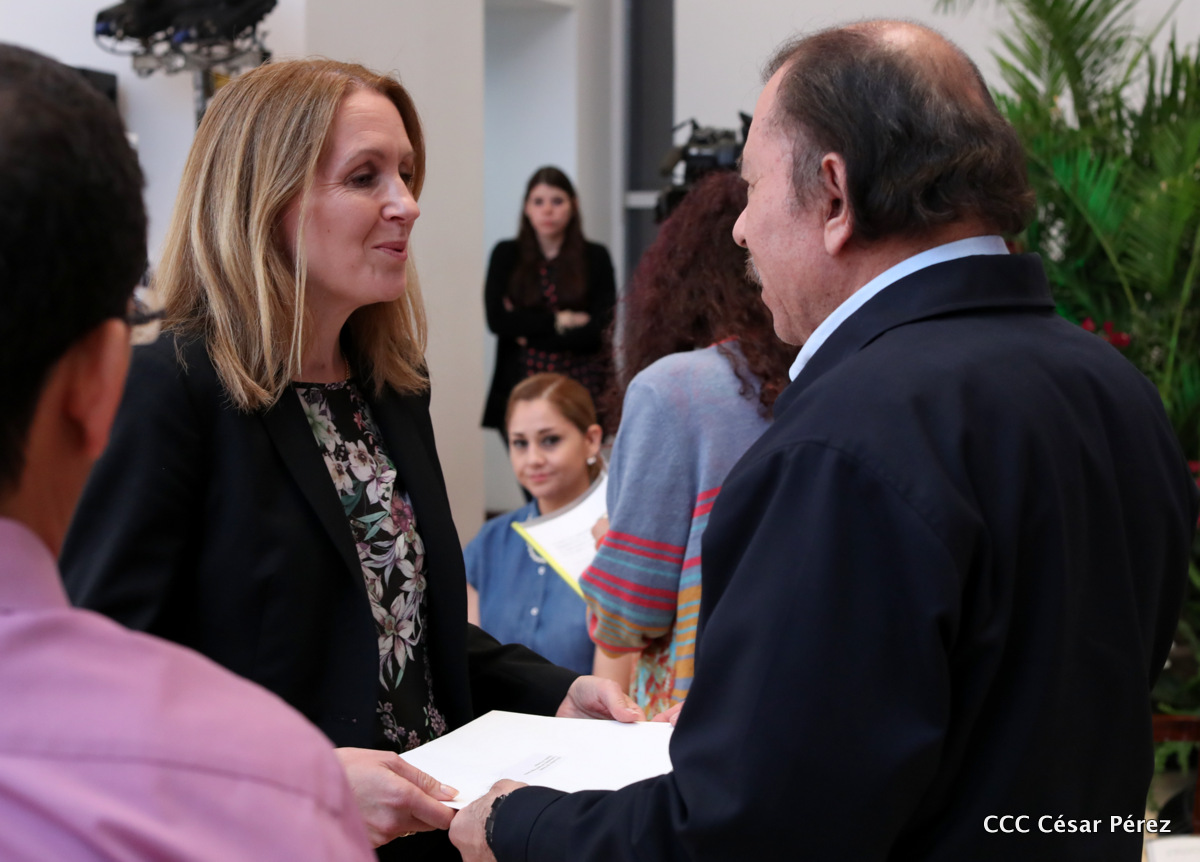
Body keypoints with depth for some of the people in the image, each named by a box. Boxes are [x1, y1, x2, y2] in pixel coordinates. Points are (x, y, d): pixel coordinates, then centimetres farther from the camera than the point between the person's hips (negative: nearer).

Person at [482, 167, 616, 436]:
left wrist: (529, 334, -6)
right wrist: (561, 321, -8)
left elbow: (597, 330, -5)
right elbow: (496, 320, -5)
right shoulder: (507, 255, 6)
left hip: (583, 391, -1)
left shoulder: (595, 257, 3)